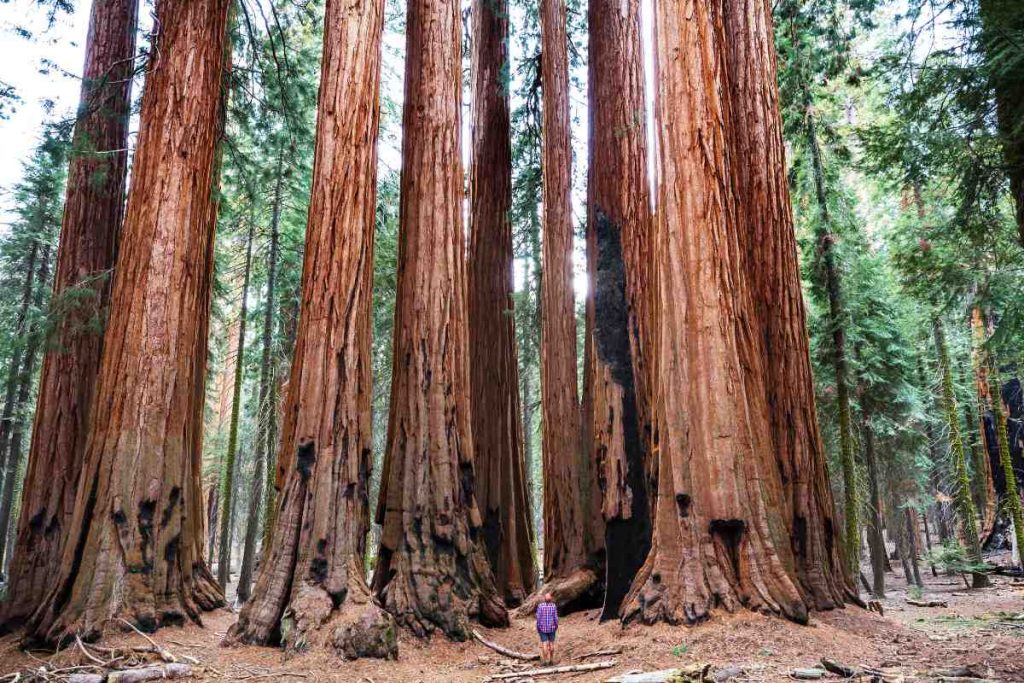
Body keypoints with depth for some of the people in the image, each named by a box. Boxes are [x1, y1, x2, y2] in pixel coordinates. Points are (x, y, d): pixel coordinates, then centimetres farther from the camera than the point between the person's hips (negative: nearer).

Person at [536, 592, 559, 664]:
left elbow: (538, 617, -11)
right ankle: (551, 659, 19)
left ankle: (546, 660, 3)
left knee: (544, 644, 4)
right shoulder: (554, 606, -10)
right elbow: (555, 617, -7)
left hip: (542, 628, -1)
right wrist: (556, 626, 8)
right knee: (551, 643, 13)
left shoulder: (540, 606, -13)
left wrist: (538, 627, 0)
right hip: (551, 627, 1)